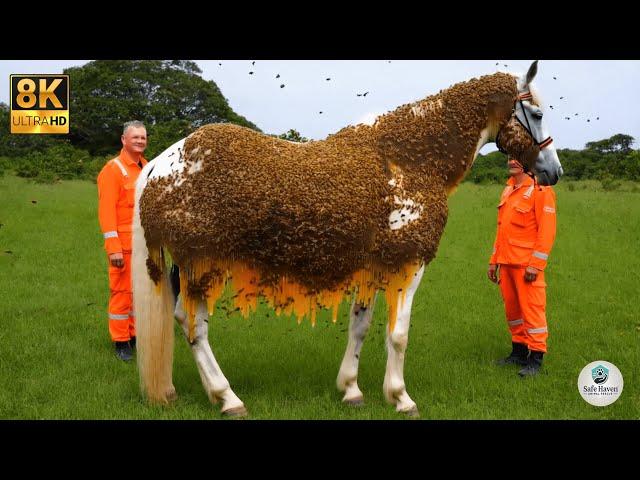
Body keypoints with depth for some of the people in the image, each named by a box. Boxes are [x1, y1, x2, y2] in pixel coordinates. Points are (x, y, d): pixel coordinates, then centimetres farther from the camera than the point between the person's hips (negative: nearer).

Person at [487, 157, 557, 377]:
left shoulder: (540, 190, -9)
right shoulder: (508, 191, 17)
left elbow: (546, 231, -14)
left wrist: (535, 264, -19)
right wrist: (494, 260, 18)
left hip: (526, 264, -8)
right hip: (506, 263, 8)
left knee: (532, 309, -5)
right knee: (512, 308, 13)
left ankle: (535, 360, 1)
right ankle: (519, 352, 24)